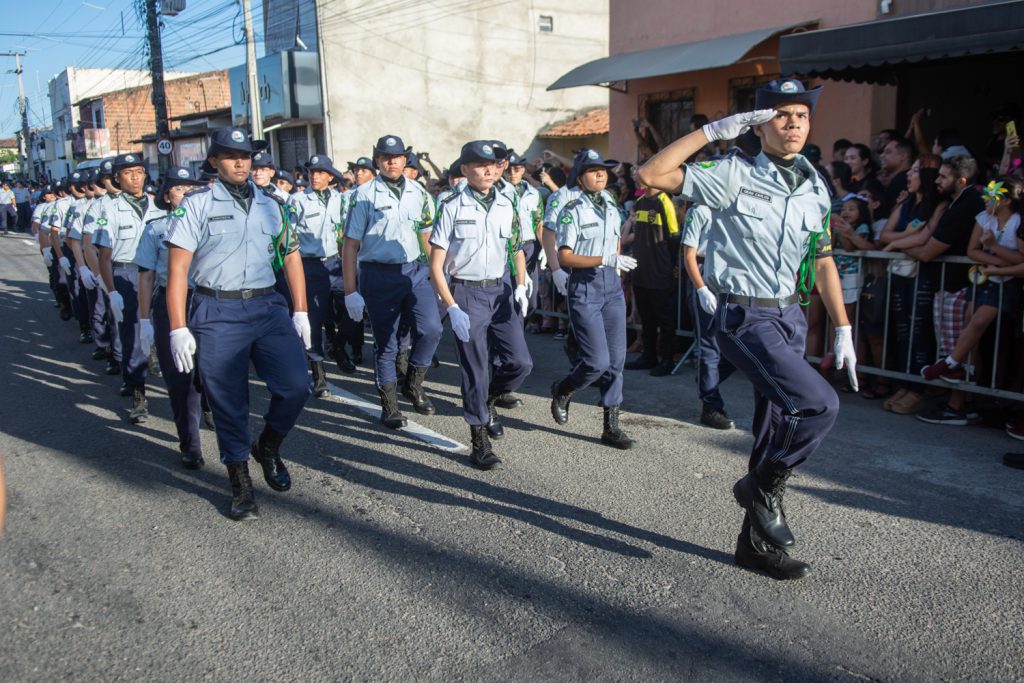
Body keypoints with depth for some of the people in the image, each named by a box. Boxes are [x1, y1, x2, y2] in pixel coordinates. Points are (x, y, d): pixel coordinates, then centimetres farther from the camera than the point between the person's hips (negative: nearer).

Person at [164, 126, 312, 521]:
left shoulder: (272, 204, 12)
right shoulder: (196, 204, 1)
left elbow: (291, 256, 15)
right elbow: (177, 269, -3)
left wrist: (300, 313, 8)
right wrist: (178, 328, -9)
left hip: (268, 307, 3)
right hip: (217, 314, -3)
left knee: (295, 387, -8)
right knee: (228, 404, 5)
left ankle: (268, 448, 22)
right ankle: (240, 482, 23)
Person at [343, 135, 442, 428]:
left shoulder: (419, 193, 9)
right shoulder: (364, 195, -2)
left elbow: (428, 239, 14)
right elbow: (351, 245, -3)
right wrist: (350, 291, -7)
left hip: (415, 270, 3)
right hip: (379, 274, -3)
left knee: (431, 329, -12)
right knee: (385, 342, 5)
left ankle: (413, 383, 14)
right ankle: (389, 405, 21)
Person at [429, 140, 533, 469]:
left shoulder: (507, 205, 6)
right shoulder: (452, 207, -7)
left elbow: (517, 250, 18)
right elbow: (436, 265, -7)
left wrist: (520, 286, 0)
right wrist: (452, 308, -16)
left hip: (501, 291, 4)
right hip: (467, 293, -4)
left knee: (520, 362, -3)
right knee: (476, 370, 0)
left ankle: (489, 399, 30)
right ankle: (479, 442, 16)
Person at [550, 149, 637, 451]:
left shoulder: (612, 207, 11)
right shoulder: (573, 210, -8)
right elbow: (564, 257, -15)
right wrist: (606, 260, -22)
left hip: (612, 285, 6)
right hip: (584, 287, -6)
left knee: (616, 360, 4)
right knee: (597, 361, -11)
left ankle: (611, 426, 13)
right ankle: (562, 391, 20)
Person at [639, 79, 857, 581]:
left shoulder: (816, 188, 10)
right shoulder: (736, 175, -8)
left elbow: (822, 260, 15)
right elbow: (653, 175, -15)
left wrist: (842, 330, 13)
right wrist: (714, 130, -15)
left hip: (791, 317, 7)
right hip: (746, 318, -7)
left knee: (778, 432, 11)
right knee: (819, 404, -21)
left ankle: (757, 541, 27)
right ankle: (763, 487, 5)